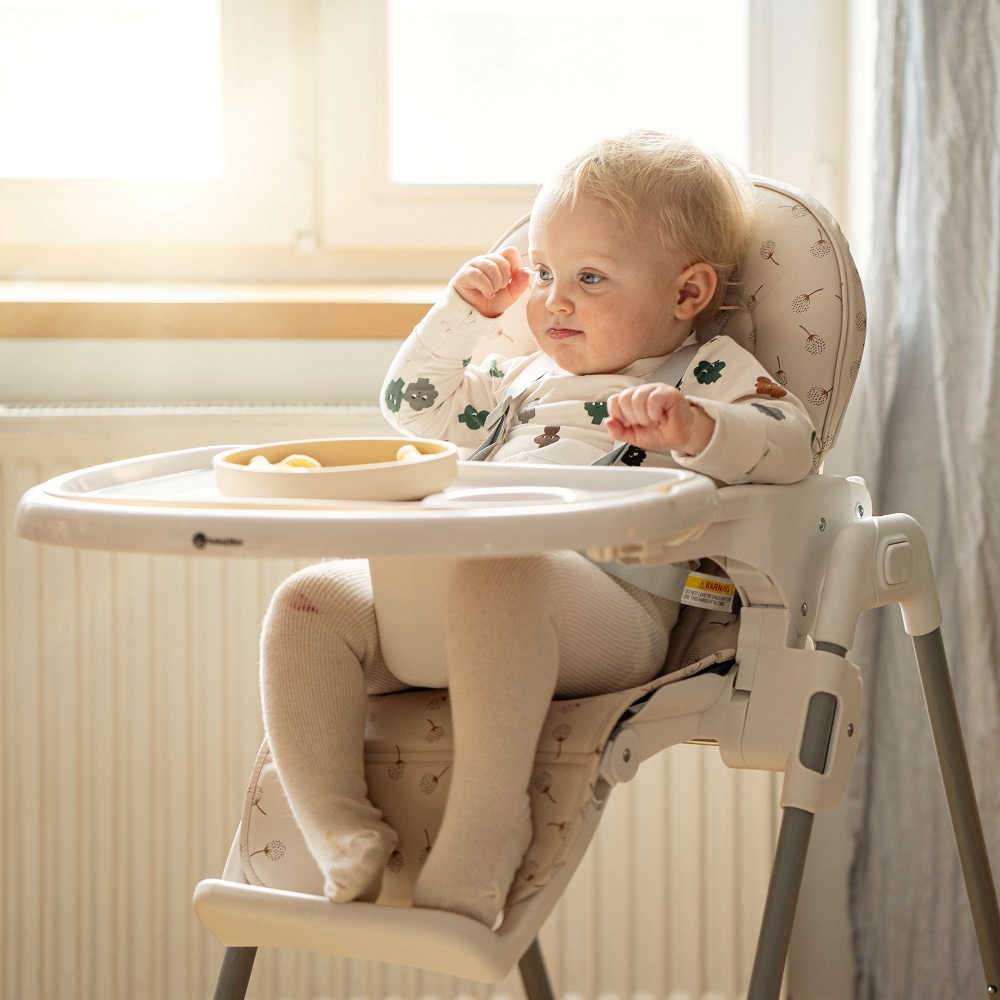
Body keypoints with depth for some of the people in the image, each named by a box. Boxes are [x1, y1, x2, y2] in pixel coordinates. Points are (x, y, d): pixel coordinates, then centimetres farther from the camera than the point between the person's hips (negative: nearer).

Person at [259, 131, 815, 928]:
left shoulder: (708, 374, 15)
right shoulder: (527, 378, 34)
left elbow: (792, 446, -3)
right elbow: (414, 404, 42)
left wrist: (698, 429, -22)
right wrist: (463, 314, 30)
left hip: (613, 604, -7)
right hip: (441, 588, 7)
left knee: (497, 575, -42)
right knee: (309, 605, -16)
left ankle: (478, 845, -42)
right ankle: (348, 845, -24)